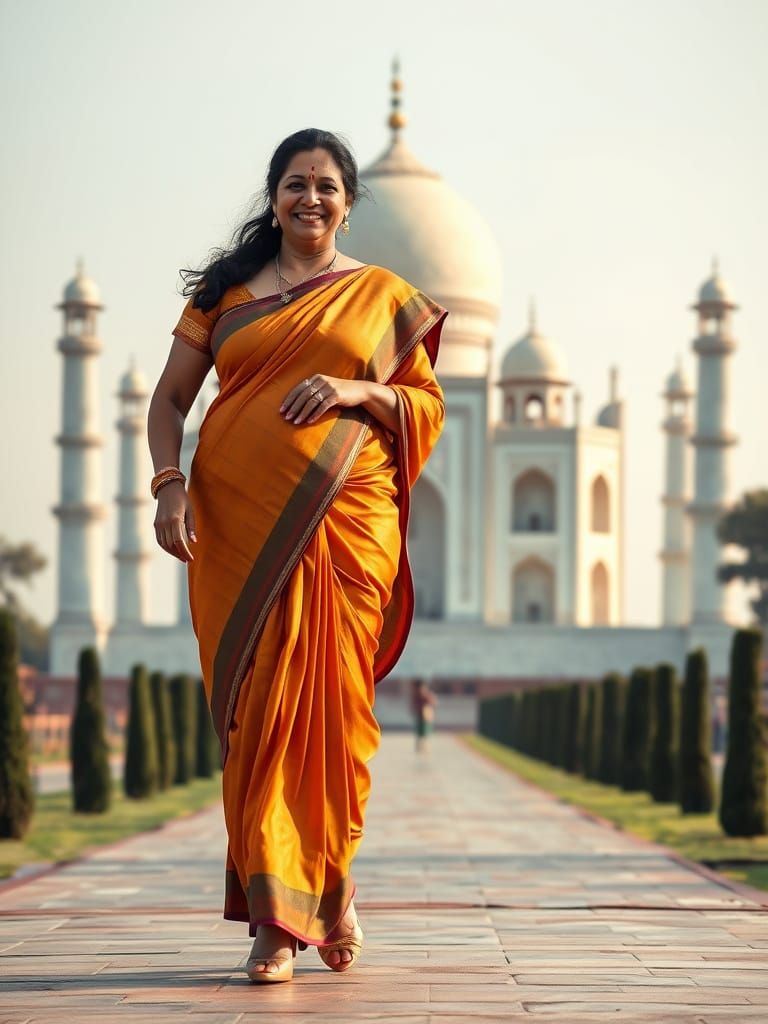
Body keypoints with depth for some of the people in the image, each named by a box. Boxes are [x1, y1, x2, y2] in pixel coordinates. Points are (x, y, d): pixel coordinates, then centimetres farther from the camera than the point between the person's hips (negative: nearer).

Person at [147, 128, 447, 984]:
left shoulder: (383, 296, 12)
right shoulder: (224, 291, 14)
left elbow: (428, 407, 11)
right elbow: (169, 398, 12)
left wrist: (354, 391, -7)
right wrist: (169, 484, -5)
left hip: (345, 519, 0)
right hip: (239, 522, 1)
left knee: (331, 702, -3)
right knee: (255, 707, -5)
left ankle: (327, 881, 18)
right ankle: (279, 917, -2)